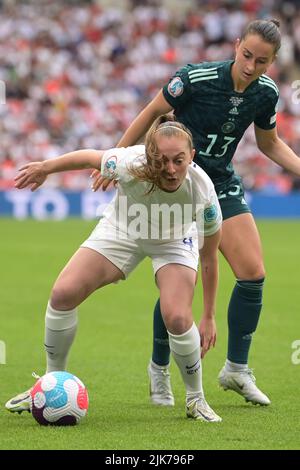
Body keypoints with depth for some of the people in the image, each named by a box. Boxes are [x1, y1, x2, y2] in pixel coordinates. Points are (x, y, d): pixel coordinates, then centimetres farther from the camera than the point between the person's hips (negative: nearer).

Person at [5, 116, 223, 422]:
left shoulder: (203, 193, -36)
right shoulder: (129, 165, -38)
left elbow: (209, 258, -20)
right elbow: (88, 157, -14)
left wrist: (208, 318, -14)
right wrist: (44, 168, 1)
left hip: (173, 243, -1)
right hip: (121, 230, 2)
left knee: (177, 318, -24)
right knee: (63, 293, -12)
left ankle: (196, 399, 2)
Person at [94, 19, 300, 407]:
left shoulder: (266, 93, -6)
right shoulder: (196, 79, -22)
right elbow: (151, 114, -8)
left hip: (223, 185, 5)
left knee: (253, 273, -4)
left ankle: (237, 369, 12)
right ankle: (159, 369, 12)